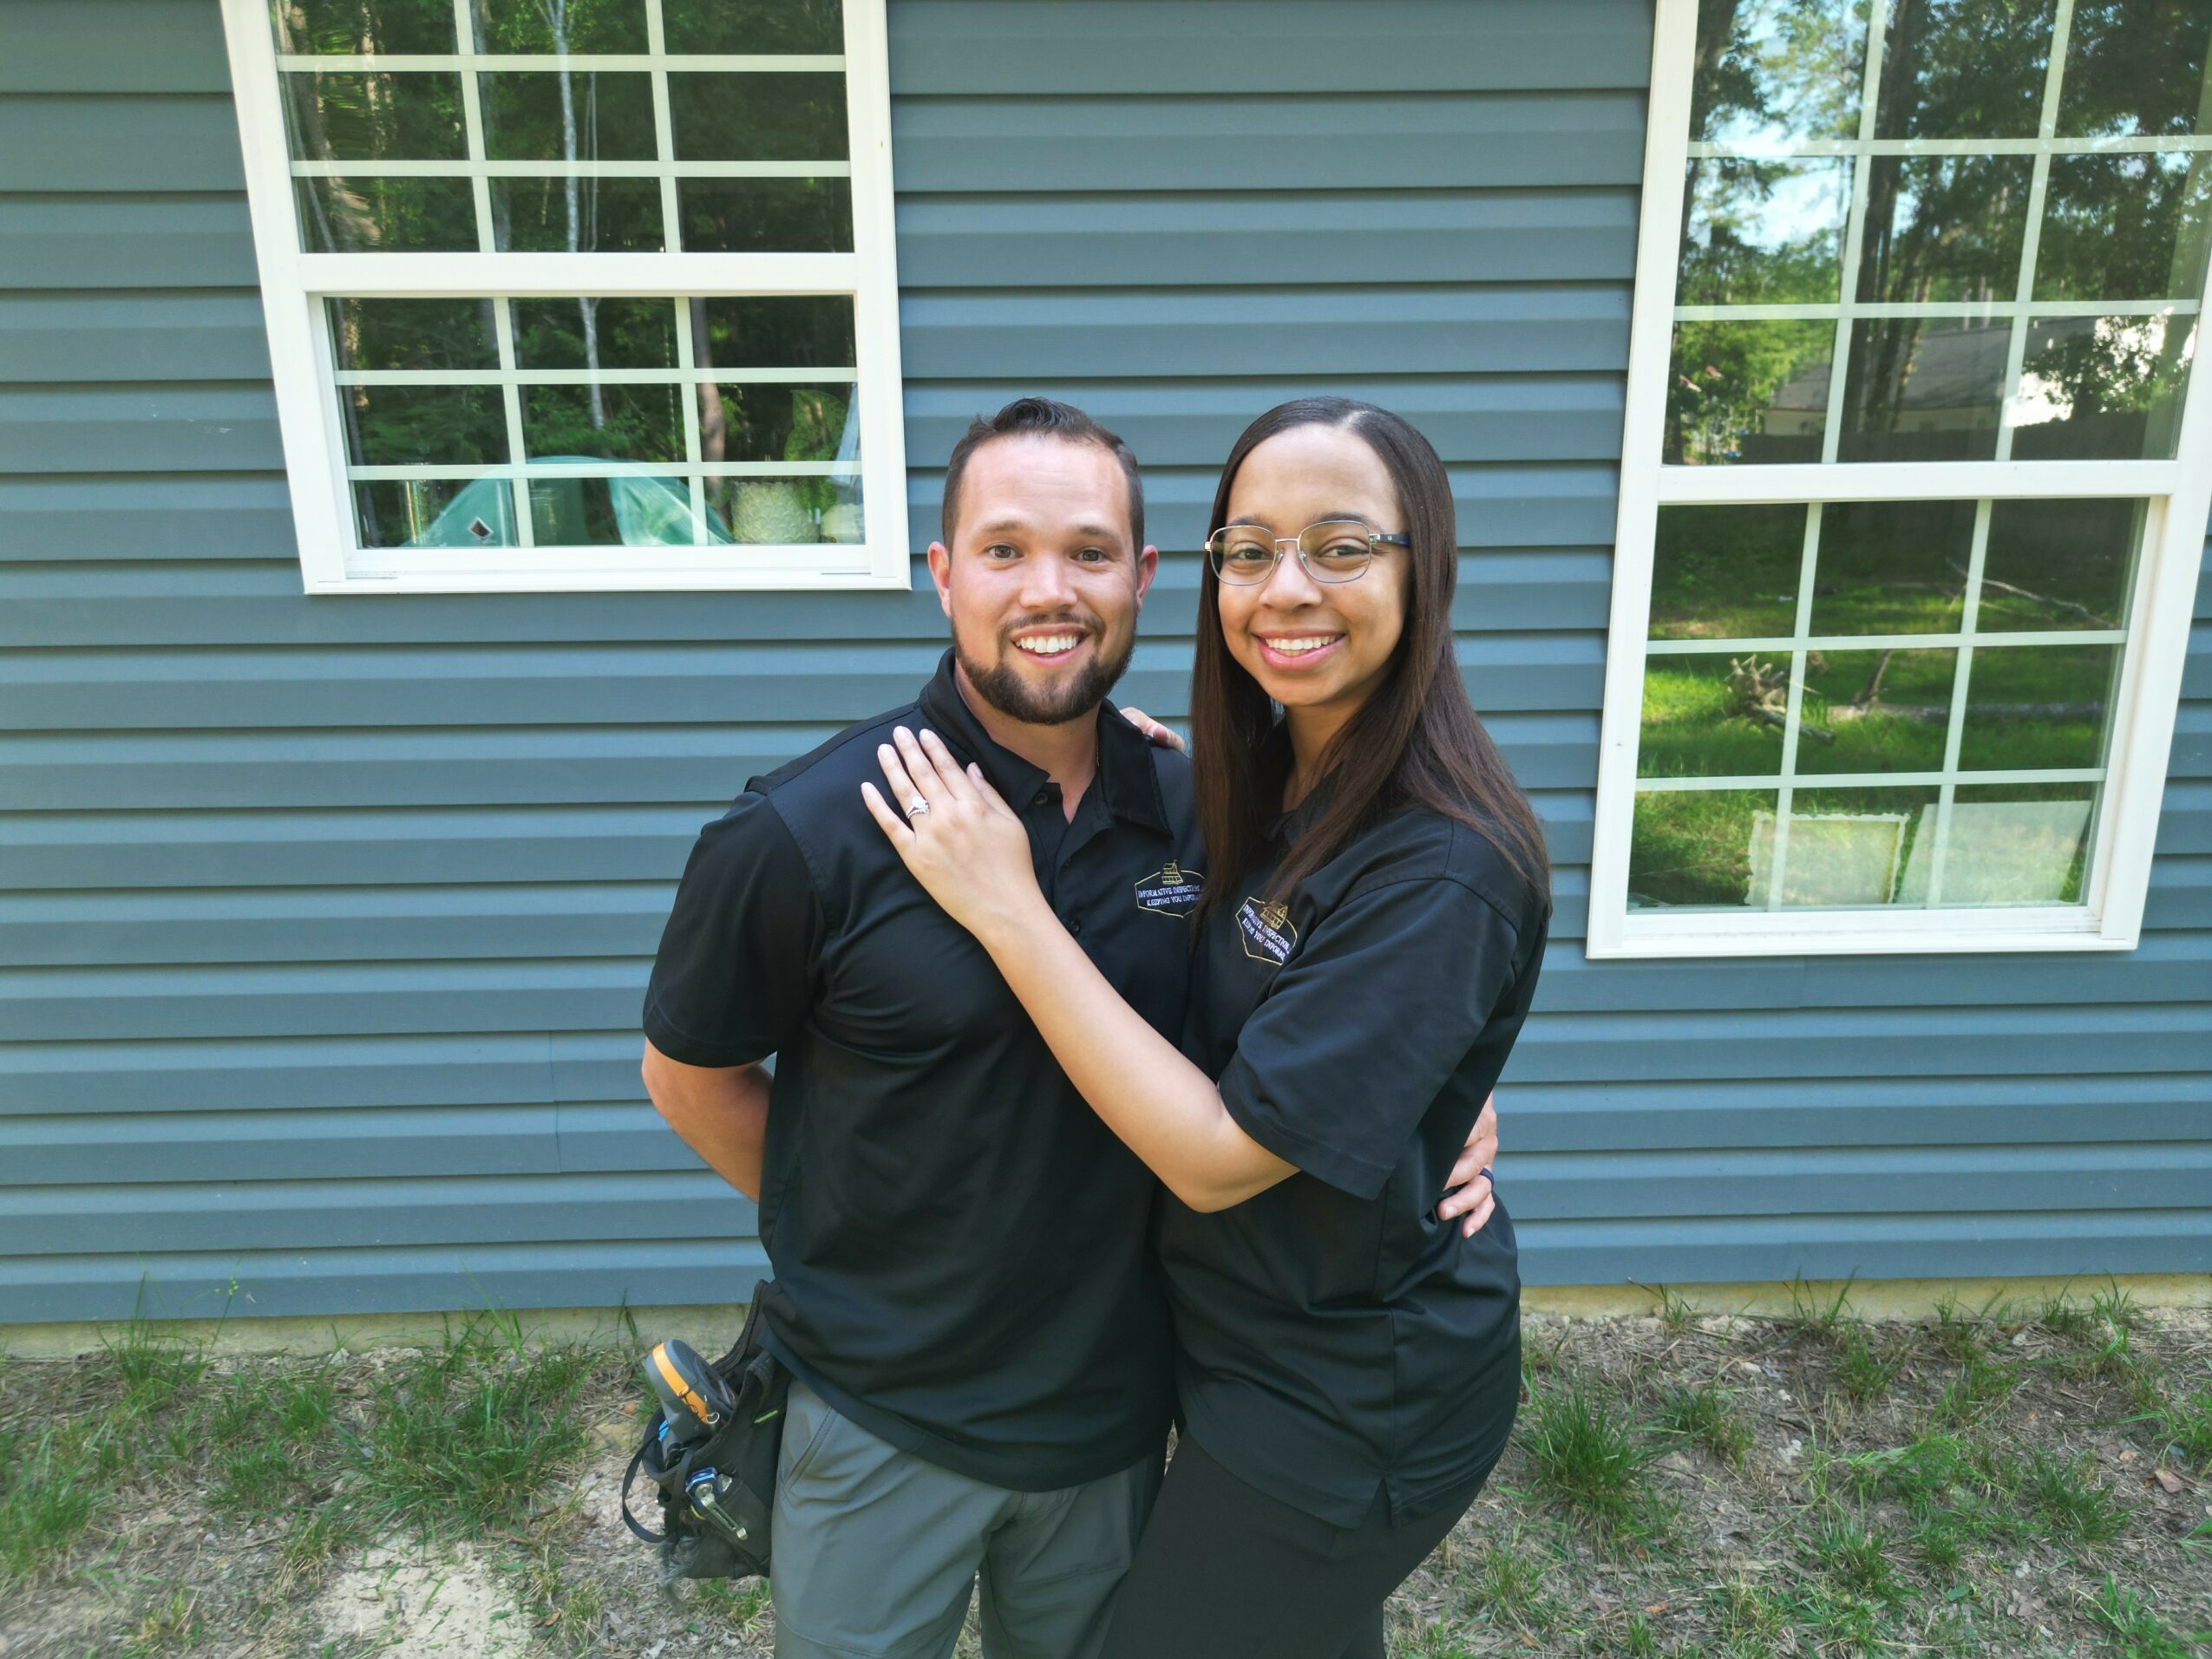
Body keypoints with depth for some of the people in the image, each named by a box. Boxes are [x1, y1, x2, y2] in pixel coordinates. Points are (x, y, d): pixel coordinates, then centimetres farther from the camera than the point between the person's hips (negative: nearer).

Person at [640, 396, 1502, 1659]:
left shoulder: (1197, 810, -8)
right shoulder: (804, 835, -21)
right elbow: (689, 1073, -6)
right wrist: (849, 1228, -3)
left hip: (1115, 1403, 4)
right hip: (884, 1423, -3)